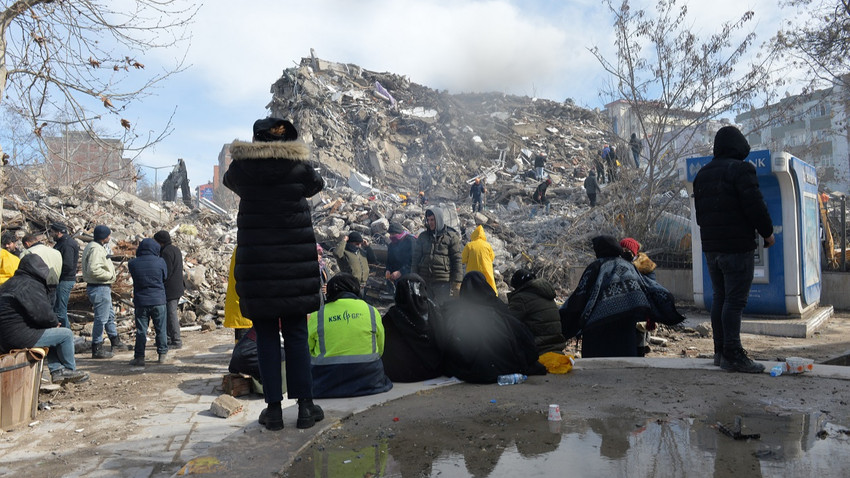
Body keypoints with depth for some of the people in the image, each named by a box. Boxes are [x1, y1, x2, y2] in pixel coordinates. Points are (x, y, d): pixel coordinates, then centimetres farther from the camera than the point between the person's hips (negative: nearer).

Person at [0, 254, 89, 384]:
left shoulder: (11, 283, 18)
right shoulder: (30, 285, -16)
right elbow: (42, 314, -22)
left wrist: (52, 322, 11)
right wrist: (55, 322, 0)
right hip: (20, 337, -11)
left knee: (52, 332, 27)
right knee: (66, 334, -4)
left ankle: (57, 370, 22)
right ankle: (70, 370, 13)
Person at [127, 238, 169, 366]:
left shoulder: (132, 264, -4)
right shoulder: (160, 262, -8)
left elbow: (134, 278, 9)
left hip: (140, 301, 1)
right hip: (158, 300, -1)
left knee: (141, 330, 8)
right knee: (161, 329, 10)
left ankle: (139, 357, 8)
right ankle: (163, 355, 15)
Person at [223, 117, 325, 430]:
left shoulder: (241, 167, 0)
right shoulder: (299, 164, -1)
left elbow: (229, 180, 22)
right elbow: (316, 184, 19)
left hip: (257, 262, 0)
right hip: (295, 261, 0)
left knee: (267, 336, 8)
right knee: (296, 334, 8)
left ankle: (274, 408, 10)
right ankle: (304, 406, 12)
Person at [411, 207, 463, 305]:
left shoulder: (451, 236, -1)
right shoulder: (423, 236, 10)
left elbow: (457, 260, -2)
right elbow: (415, 258, 12)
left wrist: (457, 282, -6)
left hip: (443, 282, -4)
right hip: (424, 280, 4)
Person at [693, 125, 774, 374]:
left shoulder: (702, 174, 16)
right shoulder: (741, 169, -10)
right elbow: (755, 205, -15)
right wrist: (767, 232, -1)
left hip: (711, 247, 8)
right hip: (737, 247, -8)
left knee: (720, 298, 12)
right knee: (735, 300, -6)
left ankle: (720, 351, 17)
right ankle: (733, 355, -6)